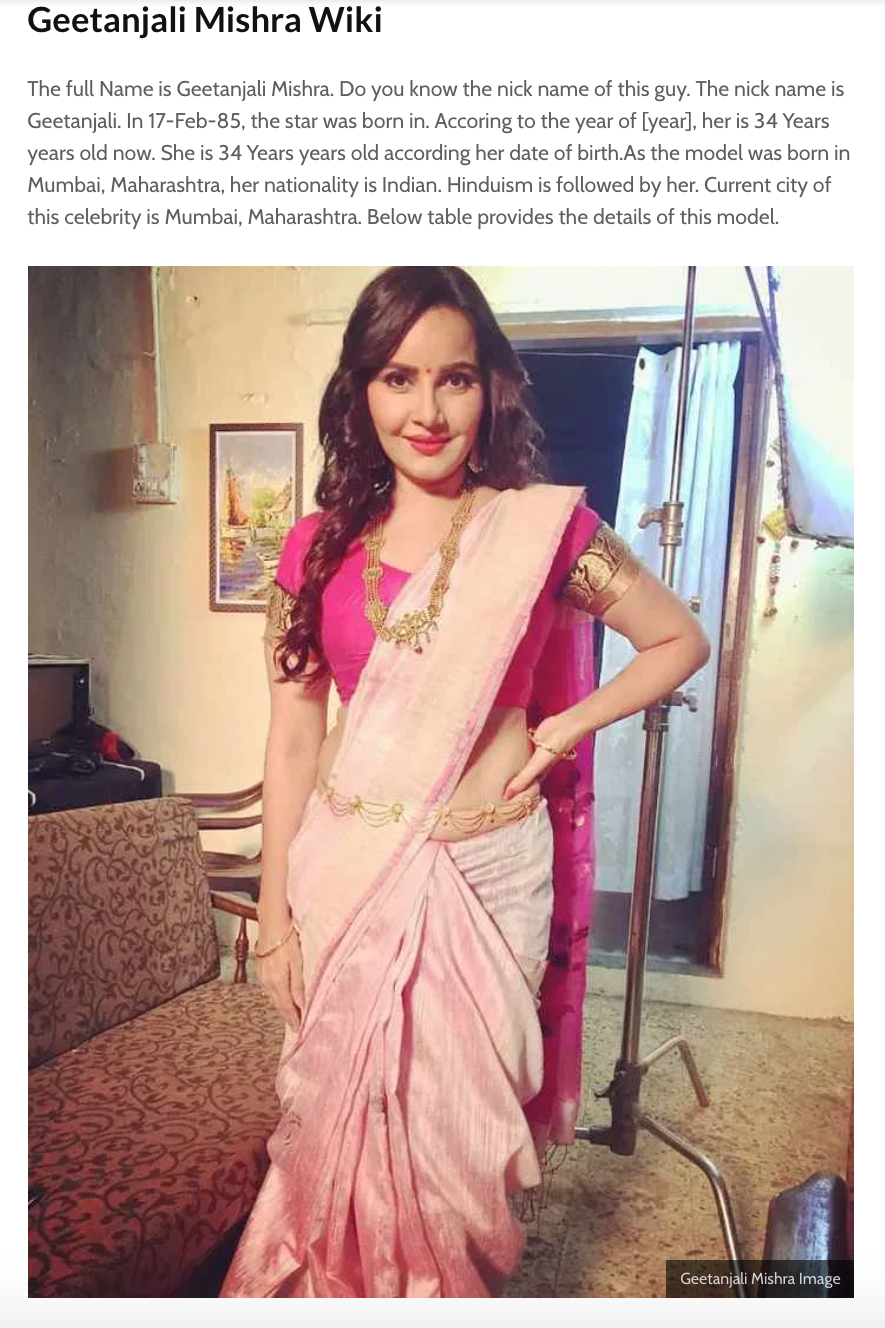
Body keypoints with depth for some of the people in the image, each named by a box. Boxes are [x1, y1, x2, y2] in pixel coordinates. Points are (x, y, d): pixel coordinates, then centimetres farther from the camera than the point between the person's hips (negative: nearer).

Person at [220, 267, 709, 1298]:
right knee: (342, 1116, 19)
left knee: (456, 1125, 15)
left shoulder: (545, 528, -7)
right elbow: (292, 738, 1)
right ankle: (342, 1283, 49)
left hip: (487, 874, -2)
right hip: (345, 874, 2)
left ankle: (448, 1284, 46)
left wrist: (564, 728, -9)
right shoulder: (317, 547, -1)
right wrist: (274, 915, 2)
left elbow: (681, 641, 4)